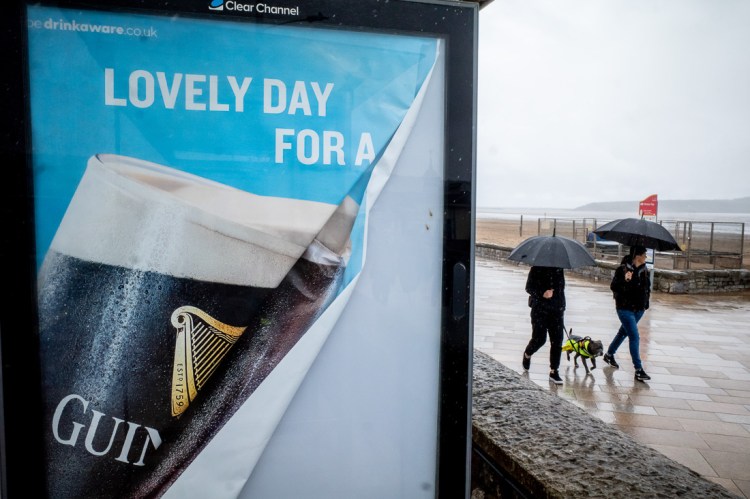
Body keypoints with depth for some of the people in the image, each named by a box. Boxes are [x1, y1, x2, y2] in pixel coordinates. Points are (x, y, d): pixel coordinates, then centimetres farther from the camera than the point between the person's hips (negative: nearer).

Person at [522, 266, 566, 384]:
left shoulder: (559, 269, 8)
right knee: (539, 338, -3)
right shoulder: (537, 269, -6)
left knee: (557, 341, -1)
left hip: (556, 309, 4)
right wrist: (542, 293, -24)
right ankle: (527, 355, 30)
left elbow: (561, 287, 19)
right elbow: (529, 287, -7)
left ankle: (553, 371, 8)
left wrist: (562, 305, 15)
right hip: (540, 309, -4)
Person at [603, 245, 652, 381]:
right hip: (625, 308, -7)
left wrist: (646, 303, 13)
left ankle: (609, 354, 40)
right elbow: (613, 287, -16)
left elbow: (647, 287, 18)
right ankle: (638, 370, -7)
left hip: (639, 308, 7)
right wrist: (624, 280, -32)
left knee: (624, 332, 20)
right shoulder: (623, 269, -14)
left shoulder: (644, 270, 5)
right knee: (634, 337, -11)